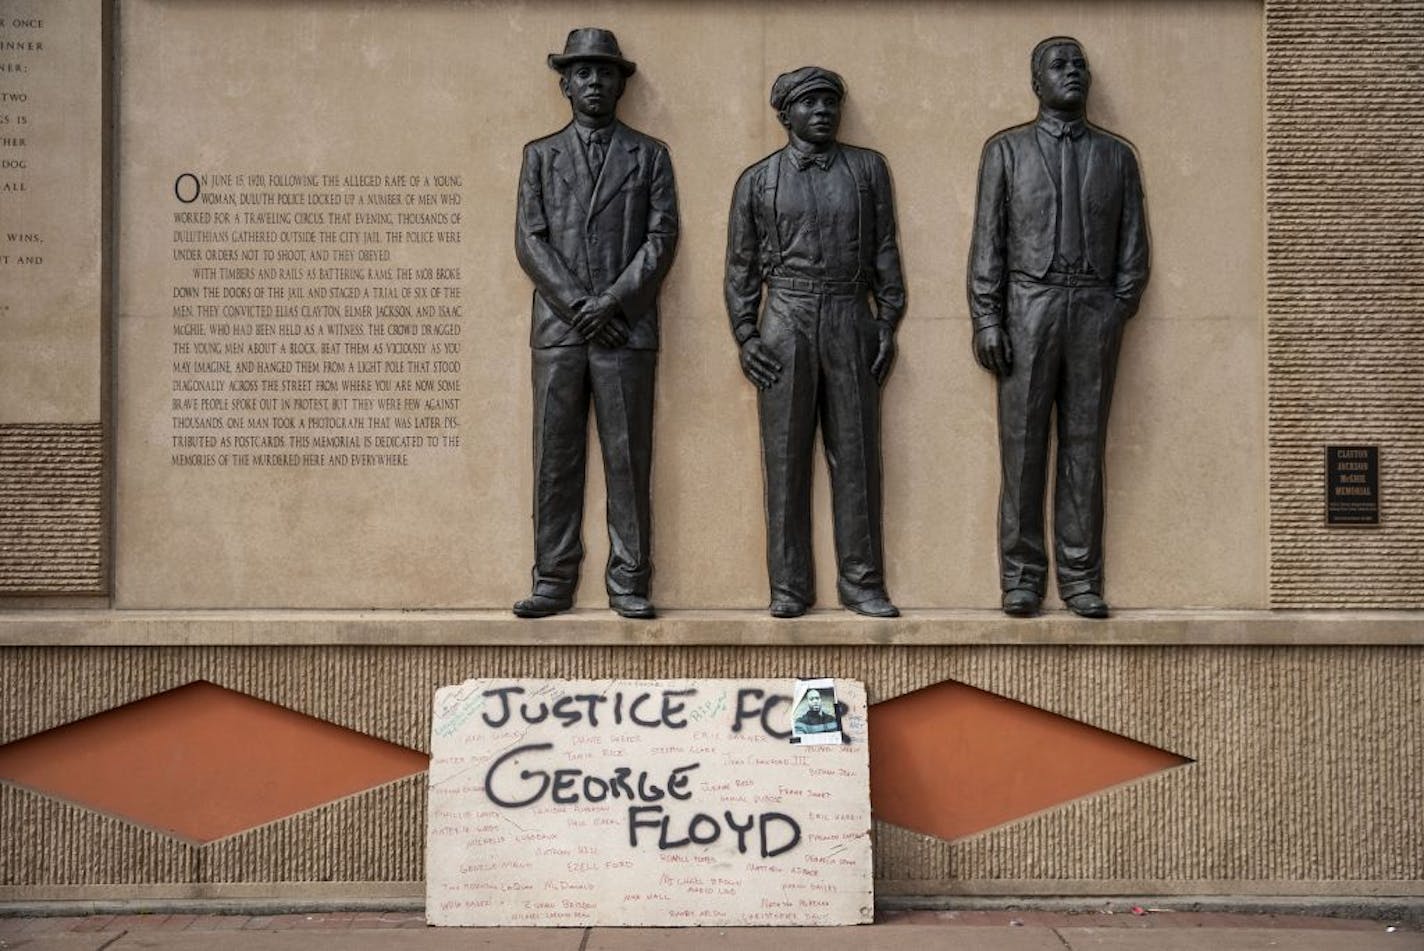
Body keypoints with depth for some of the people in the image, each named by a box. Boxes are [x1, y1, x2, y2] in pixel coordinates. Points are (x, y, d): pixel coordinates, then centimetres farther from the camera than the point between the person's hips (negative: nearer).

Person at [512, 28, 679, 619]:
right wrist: (577, 305, -8)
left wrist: (611, 301, -10)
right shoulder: (540, 155, 15)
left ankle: (628, 583, 4)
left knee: (628, 459, -1)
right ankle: (553, 581, 6)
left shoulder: (649, 156, 12)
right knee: (555, 459, 0)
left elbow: (661, 238, 2)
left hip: (626, 328, -1)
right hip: (558, 329, 1)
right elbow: (529, 241, 5)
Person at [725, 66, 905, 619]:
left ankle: (861, 583, 9)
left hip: (850, 321, 1)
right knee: (785, 457, 0)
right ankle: (789, 587, 7)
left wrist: (888, 324, 4)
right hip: (785, 322, -1)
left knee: (855, 454, 1)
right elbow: (741, 266, 9)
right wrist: (745, 337, 0)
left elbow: (885, 251, 11)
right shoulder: (757, 180, 9)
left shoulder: (868, 168, 11)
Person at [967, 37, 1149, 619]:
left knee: (1084, 447, 2)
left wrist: (1119, 308, -1)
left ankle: (1080, 578, 7)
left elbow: (1132, 243, 12)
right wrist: (986, 320, -6)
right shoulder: (1006, 150, 9)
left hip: (1094, 311, 2)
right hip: (1027, 308, -1)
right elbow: (988, 240, 3)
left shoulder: (1116, 155, 14)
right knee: (1022, 445, -2)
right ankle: (1021, 577, 5)